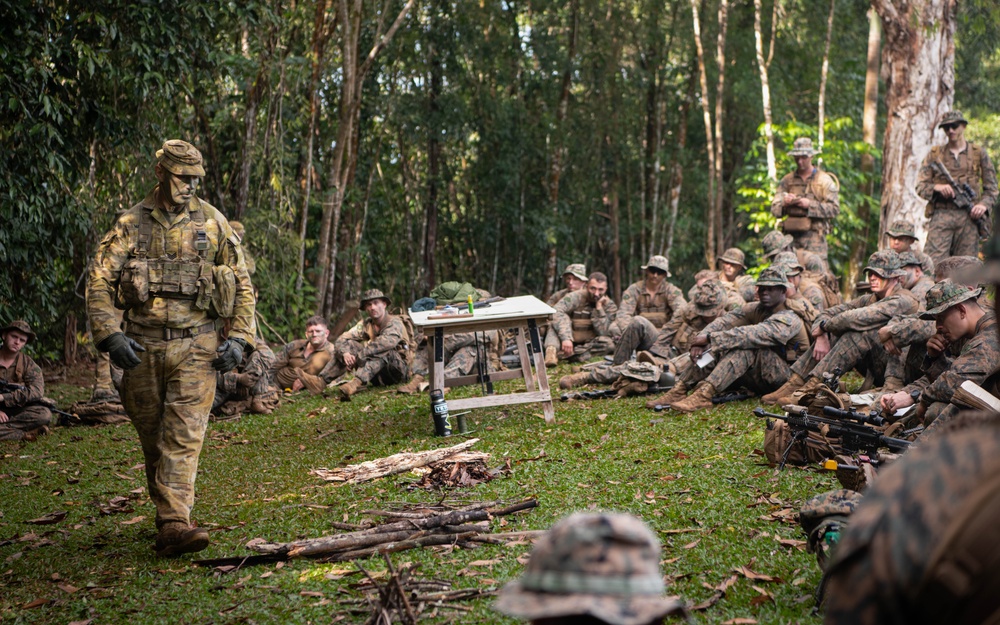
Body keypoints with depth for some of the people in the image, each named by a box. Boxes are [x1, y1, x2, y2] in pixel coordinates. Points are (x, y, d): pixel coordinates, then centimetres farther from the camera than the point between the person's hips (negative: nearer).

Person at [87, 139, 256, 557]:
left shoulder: (213, 222, 5)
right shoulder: (131, 224, 3)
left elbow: (242, 284, 9)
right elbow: (99, 282, 1)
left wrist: (239, 338, -1)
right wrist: (109, 335, -12)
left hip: (196, 345, -1)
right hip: (142, 346, 1)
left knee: (185, 435, -12)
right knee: (151, 436, 11)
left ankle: (173, 524, -17)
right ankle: (167, 511, 28)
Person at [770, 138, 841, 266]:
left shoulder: (824, 180, 7)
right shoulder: (787, 180, 15)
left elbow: (835, 209, -2)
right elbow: (774, 209, 13)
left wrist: (810, 205, -11)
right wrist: (784, 203, -9)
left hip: (815, 236, -3)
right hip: (791, 235, 3)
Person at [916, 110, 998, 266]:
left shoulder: (978, 153, 14)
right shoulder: (934, 154, 13)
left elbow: (991, 188, 14)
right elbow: (920, 186, 8)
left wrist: (984, 204, -6)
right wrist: (937, 187, -13)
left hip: (969, 217, 1)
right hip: (941, 216, -1)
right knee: (933, 263, -13)